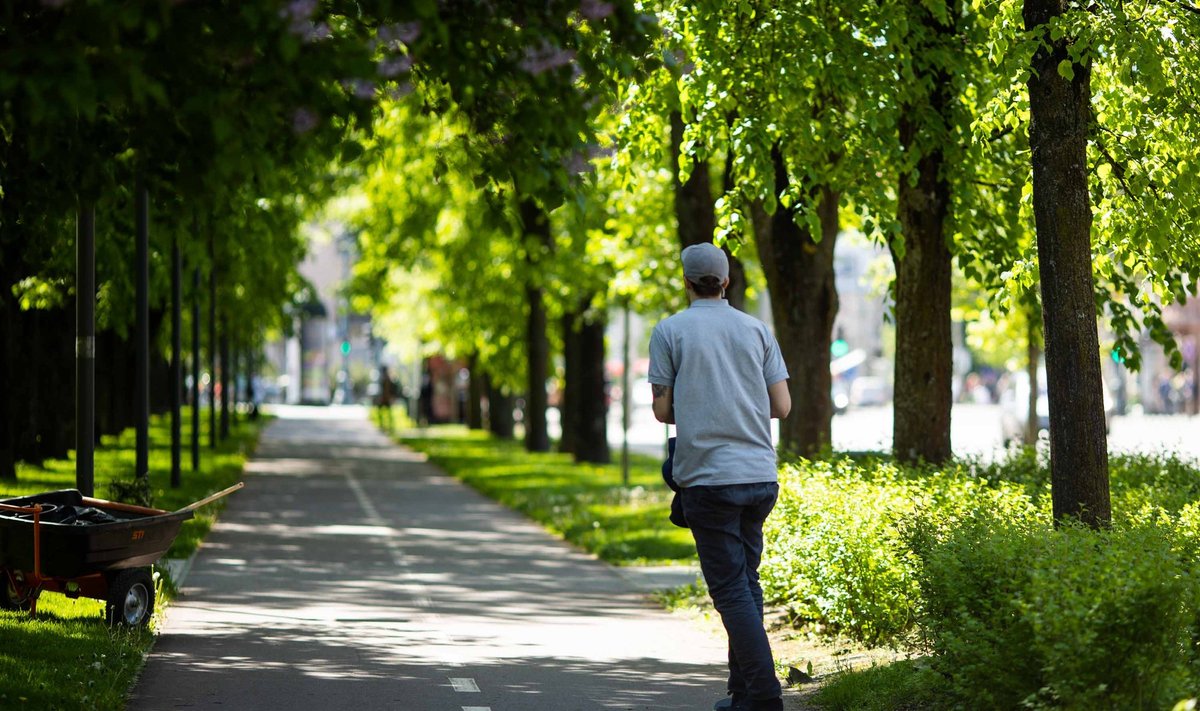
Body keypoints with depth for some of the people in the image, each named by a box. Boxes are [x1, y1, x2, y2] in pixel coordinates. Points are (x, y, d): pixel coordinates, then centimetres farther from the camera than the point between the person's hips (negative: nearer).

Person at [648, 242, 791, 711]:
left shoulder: (669, 331, 0)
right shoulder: (756, 330, 9)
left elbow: (663, 410, -1)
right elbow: (781, 406, 7)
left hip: (708, 477, -4)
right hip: (760, 475, 4)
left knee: (731, 588, -4)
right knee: (746, 582, 14)